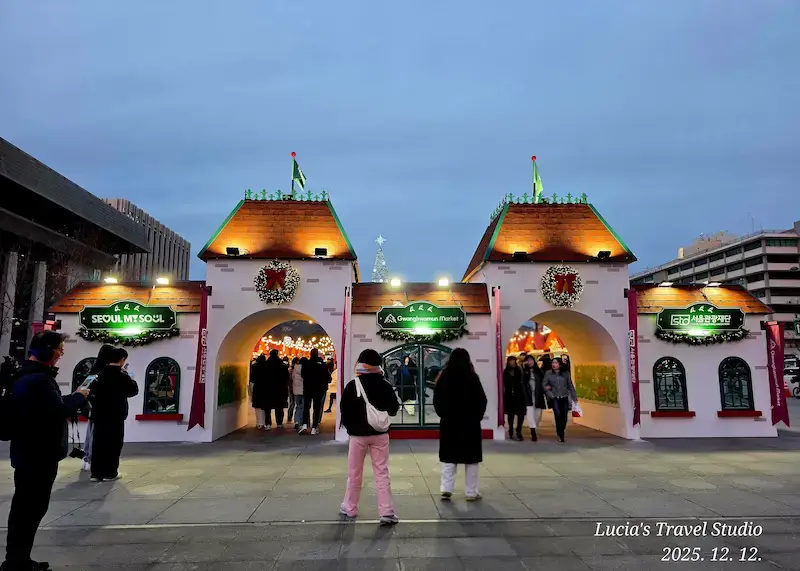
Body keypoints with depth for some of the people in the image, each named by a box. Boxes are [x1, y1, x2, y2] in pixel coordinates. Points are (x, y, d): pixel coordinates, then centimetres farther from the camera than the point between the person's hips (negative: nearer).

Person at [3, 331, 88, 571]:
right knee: (29, 508, -1)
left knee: (27, 507, 18)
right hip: (37, 455, -11)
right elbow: (58, 411, -26)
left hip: (31, 453, 11)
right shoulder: (38, 379, -24)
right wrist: (78, 396, -11)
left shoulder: (26, 375, 12)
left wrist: (73, 398, 0)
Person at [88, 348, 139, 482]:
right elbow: (134, 390, -6)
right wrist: (130, 379, 7)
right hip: (115, 415, -5)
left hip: (99, 414, 5)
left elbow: (91, 391, 5)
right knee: (114, 443, 5)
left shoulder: (101, 373, 3)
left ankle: (96, 473, 13)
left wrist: (96, 405, 13)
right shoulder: (121, 375, -13)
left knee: (98, 442, 10)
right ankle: (110, 473, 9)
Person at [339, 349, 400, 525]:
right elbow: (394, 409, 0)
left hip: (358, 435, -1)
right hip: (379, 434, 1)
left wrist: (350, 428, 9)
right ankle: (387, 512, 3)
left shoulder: (352, 385, -10)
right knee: (382, 473, 5)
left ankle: (349, 510, 24)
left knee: (354, 474, 13)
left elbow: (344, 410, -7)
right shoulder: (385, 385, -5)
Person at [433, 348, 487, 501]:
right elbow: (481, 400, -8)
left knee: (448, 457, 12)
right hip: (470, 423, -2)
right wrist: (477, 417, 5)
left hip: (448, 423, 3)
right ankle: (471, 492, 12)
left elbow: (436, 400, 2)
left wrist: (444, 415, 12)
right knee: (471, 458, 8)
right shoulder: (472, 377, -11)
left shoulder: (443, 377, -3)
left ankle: (446, 489, 6)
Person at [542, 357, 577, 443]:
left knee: (564, 416, 1)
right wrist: (550, 395, -8)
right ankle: (560, 436, -8)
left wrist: (574, 397, 4)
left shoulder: (565, 373, 5)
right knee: (558, 415, -16)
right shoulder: (548, 373, 2)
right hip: (555, 398, -1)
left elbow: (570, 386, 7)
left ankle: (561, 432, 25)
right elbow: (544, 385, 1)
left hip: (564, 398, 2)